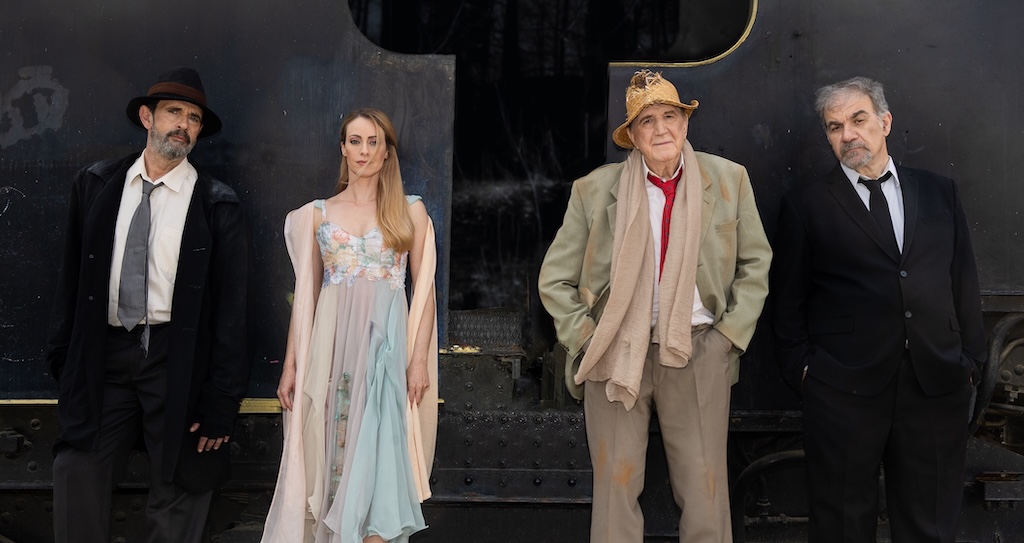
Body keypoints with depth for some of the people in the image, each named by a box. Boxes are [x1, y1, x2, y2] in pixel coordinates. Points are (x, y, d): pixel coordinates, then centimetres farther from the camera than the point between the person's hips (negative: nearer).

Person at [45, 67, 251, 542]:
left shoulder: (217, 205, -5)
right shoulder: (94, 185, 7)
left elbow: (231, 306, -6)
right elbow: (72, 277, 11)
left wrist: (221, 404, -9)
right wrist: (61, 356, 6)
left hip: (178, 360, -3)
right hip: (103, 355, 3)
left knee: (176, 501, 8)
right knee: (75, 478, 4)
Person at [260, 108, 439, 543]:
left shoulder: (410, 210, 7)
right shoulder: (318, 213, 11)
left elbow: (424, 289, 4)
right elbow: (304, 293, 10)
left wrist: (420, 358, -5)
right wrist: (291, 363, 4)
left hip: (386, 343, -1)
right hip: (330, 343, 2)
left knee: (378, 449, -4)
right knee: (330, 452, 4)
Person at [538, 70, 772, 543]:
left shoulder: (728, 180, 4)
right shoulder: (594, 190, 0)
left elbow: (755, 264, 12)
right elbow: (554, 280, 6)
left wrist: (730, 332, 3)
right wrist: (586, 337, -3)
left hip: (699, 353, 1)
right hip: (617, 356, 0)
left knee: (705, 493, 5)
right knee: (615, 488, 5)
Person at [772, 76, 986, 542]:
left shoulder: (939, 192, 12)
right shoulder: (806, 205, 3)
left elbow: (964, 280, 12)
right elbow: (787, 298, 3)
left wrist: (970, 359, 7)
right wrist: (800, 366, -3)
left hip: (937, 384, 3)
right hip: (844, 389, -2)